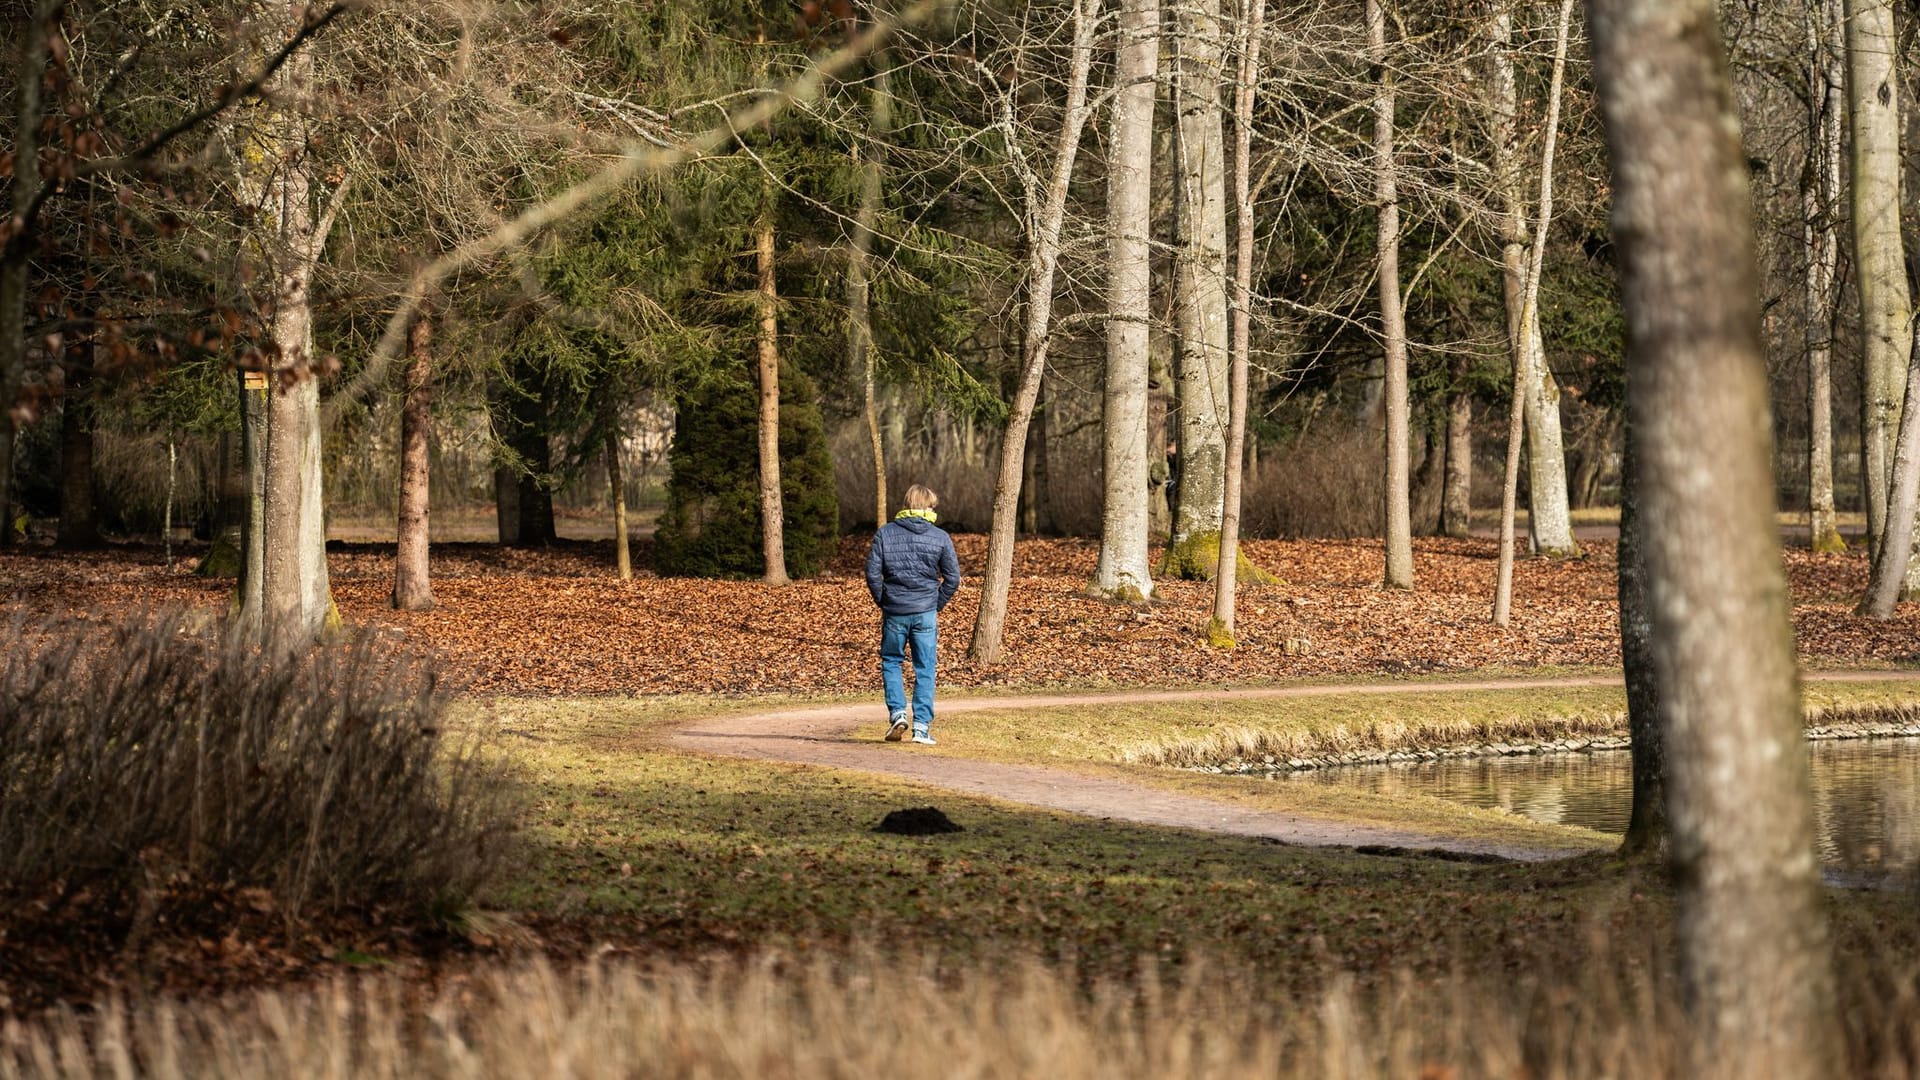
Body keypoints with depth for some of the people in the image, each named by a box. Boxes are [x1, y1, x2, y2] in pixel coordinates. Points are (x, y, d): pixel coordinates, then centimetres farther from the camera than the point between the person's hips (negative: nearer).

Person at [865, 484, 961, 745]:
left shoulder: (885, 533, -1)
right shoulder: (940, 537, -1)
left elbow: (872, 573, -3)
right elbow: (953, 578, -1)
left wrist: (882, 602, 9)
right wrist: (937, 605, 10)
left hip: (894, 612, 0)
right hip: (925, 613, 0)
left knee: (891, 662, 17)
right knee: (925, 670, 5)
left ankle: (897, 712, 1)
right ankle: (922, 726, 2)